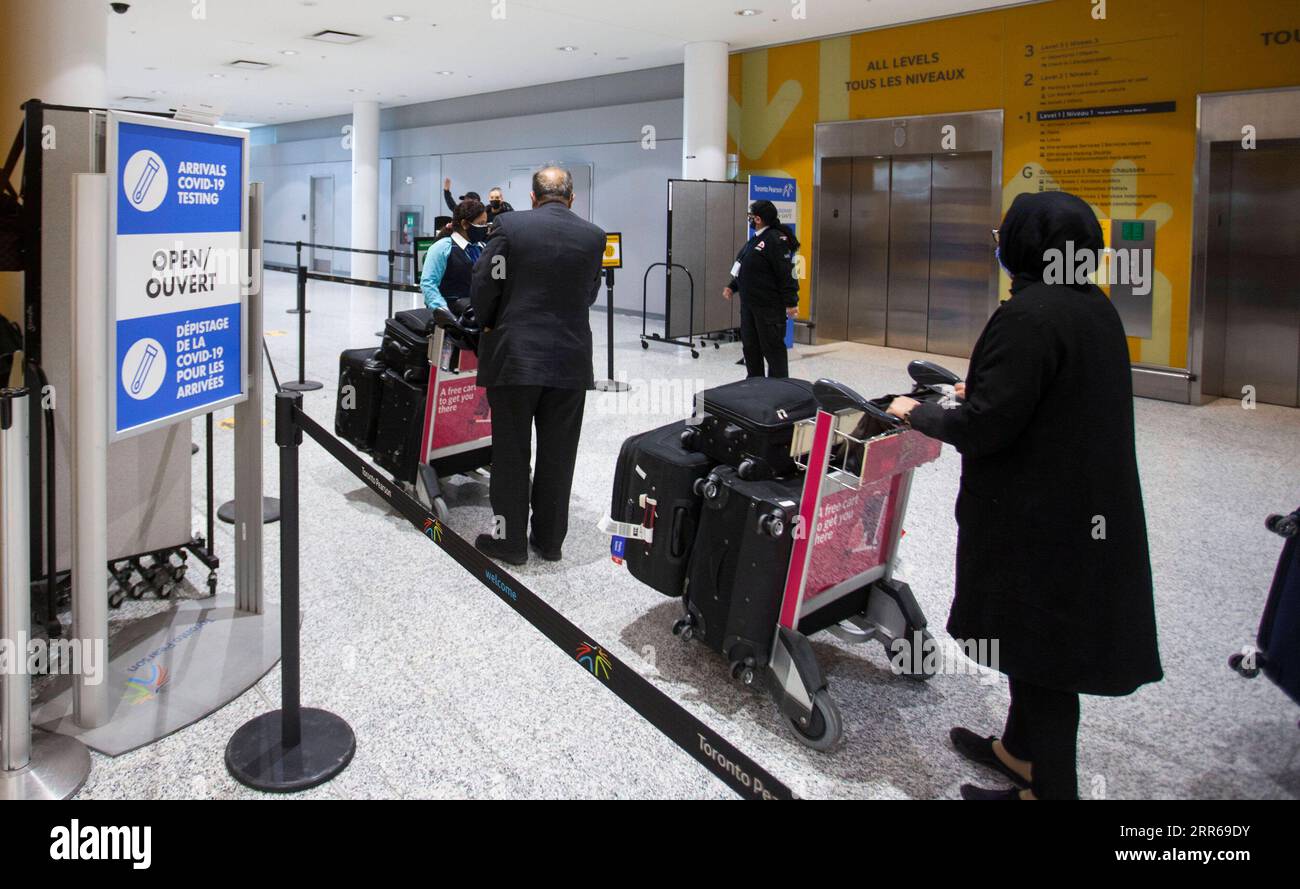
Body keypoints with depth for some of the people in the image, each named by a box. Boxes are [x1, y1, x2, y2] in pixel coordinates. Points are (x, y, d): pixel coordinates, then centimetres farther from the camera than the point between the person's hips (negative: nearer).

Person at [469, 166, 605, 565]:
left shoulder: (509, 226, -7)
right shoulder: (594, 236, 1)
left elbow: (484, 287, -6)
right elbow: (590, 294, 9)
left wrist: (487, 324, 12)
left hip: (514, 356, -2)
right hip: (571, 361, 2)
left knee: (511, 453, 9)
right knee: (557, 456, 12)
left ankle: (510, 539, 16)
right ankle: (550, 539, 21)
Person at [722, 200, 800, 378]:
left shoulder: (776, 239, -16)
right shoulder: (755, 239, 14)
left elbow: (787, 273, -19)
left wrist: (790, 302, -21)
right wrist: (732, 287, 16)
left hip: (769, 307, -10)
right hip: (749, 304, 10)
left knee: (772, 347, -4)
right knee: (750, 346, 15)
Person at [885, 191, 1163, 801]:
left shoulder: (1028, 315, -22)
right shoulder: (1096, 308, 6)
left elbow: (985, 428, -23)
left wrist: (917, 414, -7)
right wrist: (976, 394, 22)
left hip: (1042, 516, -10)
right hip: (1093, 504, 10)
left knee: (1040, 647, 4)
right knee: (1034, 635, 23)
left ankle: (1049, 785, 19)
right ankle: (1020, 748, 41)